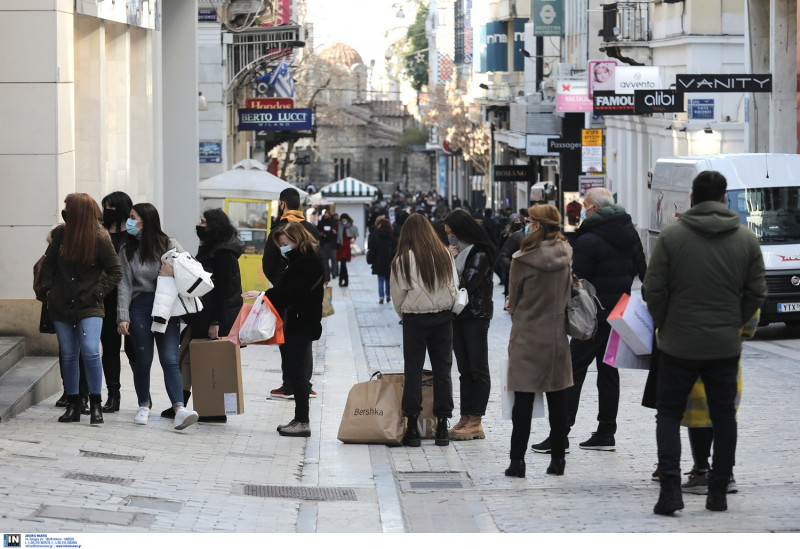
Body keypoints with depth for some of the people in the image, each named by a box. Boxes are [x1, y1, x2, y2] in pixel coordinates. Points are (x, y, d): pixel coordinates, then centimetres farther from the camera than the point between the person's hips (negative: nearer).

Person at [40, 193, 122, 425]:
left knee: (90, 351, -17)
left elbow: (115, 273, -4)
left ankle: (95, 405, -5)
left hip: (89, 308, -4)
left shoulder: (100, 239, -10)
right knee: (68, 355, 8)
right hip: (61, 306, 4)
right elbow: (48, 262, 15)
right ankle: (73, 405, 18)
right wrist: (48, 288, 4)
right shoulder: (61, 233, 1)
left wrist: (95, 293, -11)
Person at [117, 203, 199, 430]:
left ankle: (180, 410, -21)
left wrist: (174, 273, -14)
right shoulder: (127, 250, 7)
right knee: (143, 360, 5)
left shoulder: (169, 245, 3)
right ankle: (144, 406, 22)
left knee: (169, 360, -11)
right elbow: (125, 284, 3)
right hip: (140, 307, 2)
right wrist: (123, 316, -6)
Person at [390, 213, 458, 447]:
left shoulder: (404, 259, -8)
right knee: (442, 370, 8)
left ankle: (412, 427, 3)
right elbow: (454, 286, 6)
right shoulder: (445, 255, 1)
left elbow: (398, 294, -2)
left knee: (413, 371, 4)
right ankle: (442, 426, 8)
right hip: (443, 317, 3)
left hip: (415, 320, -3)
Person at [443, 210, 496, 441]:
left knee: (478, 370, -4)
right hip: (458, 315, 9)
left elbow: (467, 283, -20)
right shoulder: (457, 251, 14)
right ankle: (465, 419, 11)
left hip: (476, 316, -9)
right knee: (464, 370, 9)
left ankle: (475, 422, -4)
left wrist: (450, 262, -10)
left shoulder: (480, 254, -11)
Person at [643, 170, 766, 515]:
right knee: (723, 417, 13)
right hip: (726, 345, 2)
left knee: (669, 413, 9)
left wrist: (664, 324, 9)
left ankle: (670, 486, -7)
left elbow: (653, 291, -7)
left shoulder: (671, 236, -8)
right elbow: (757, 293, 2)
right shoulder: (746, 239, 0)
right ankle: (719, 493, 14)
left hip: (679, 344, -2)